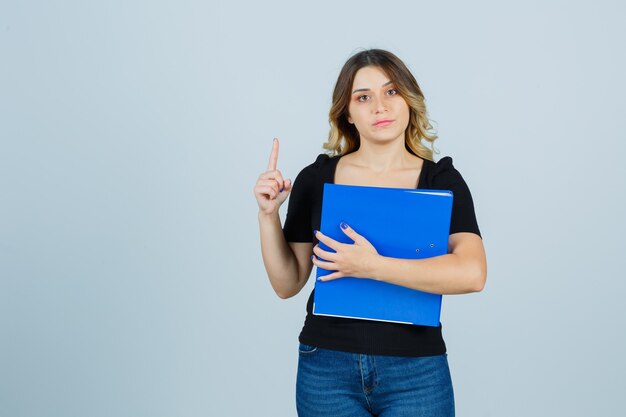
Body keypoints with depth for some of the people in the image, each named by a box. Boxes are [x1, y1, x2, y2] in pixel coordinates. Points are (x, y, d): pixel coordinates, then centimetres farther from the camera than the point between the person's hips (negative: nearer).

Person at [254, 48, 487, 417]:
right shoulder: (316, 179, 0)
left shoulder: (442, 180, -3)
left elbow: (472, 274, -19)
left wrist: (373, 267, -25)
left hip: (415, 373, -1)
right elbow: (287, 284, 4)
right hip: (327, 368, 1)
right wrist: (268, 215, -9)